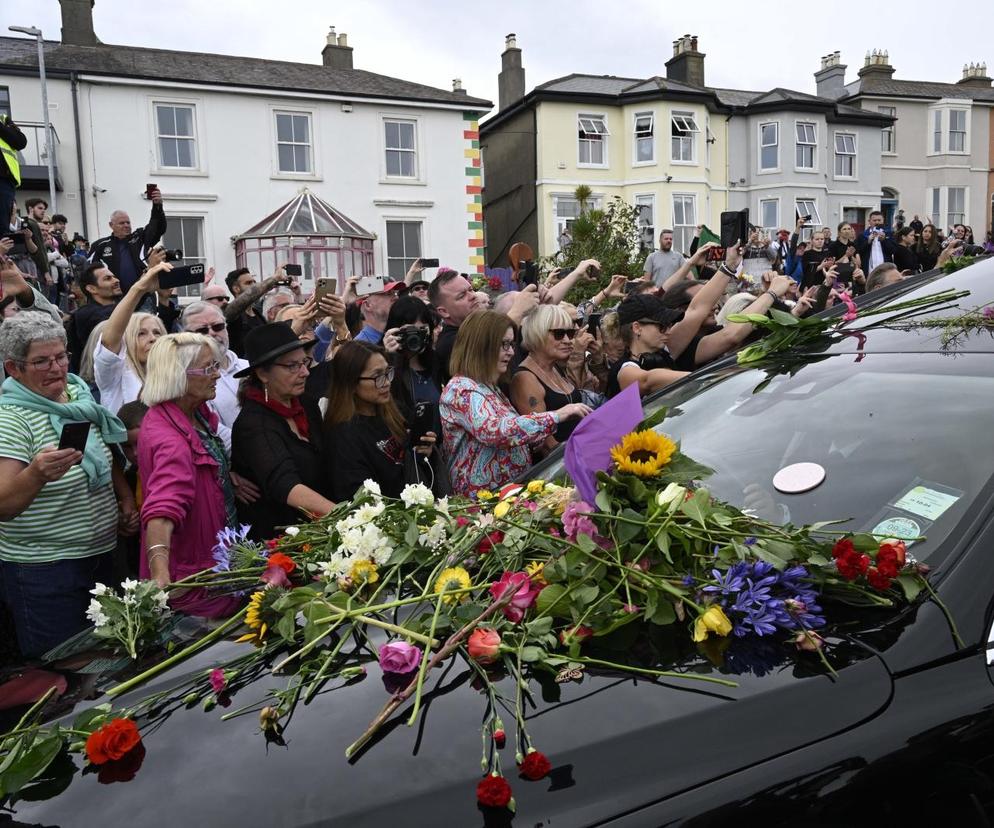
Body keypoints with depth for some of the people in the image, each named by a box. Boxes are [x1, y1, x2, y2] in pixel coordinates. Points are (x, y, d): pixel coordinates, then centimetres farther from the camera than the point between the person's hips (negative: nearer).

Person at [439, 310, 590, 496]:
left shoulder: (490, 388, 15)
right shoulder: (461, 389, -13)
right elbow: (495, 431, -28)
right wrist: (556, 416, -26)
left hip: (513, 488, 8)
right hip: (485, 496, -8)